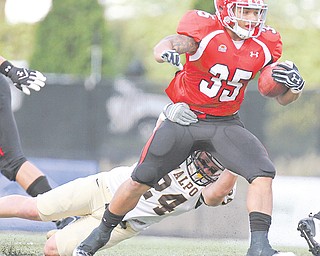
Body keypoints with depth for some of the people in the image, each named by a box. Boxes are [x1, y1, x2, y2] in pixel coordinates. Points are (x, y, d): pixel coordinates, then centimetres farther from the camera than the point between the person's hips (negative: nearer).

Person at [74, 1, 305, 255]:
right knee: (140, 181, 1)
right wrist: (167, 51, -61)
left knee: (263, 174, -20)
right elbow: (161, 49, -36)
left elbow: (283, 99, 3)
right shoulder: (205, 27, -19)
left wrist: (295, 84, -21)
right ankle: (102, 232, 26)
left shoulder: (266, 43, -6)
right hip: (186, 118, -3)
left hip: (226, 124, 3)